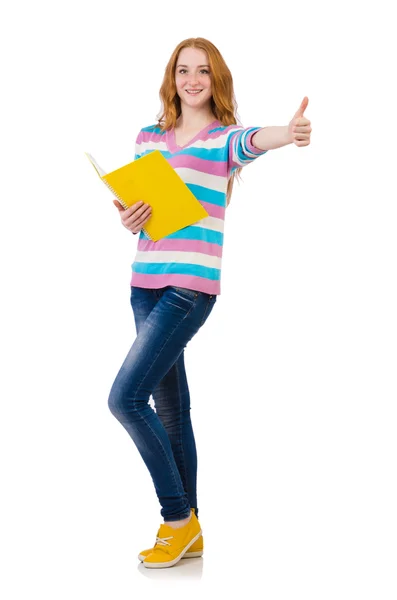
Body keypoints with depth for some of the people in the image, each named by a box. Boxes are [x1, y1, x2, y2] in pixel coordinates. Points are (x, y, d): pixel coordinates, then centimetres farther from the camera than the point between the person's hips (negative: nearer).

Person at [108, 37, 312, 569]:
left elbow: (250, 142, -25)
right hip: (145, 283, 6)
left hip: (192, 286, -6)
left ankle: (178, 517, 3)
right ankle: (187, 530, 20)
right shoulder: (148, 138, 14)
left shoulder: (223, 138, -2)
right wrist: (128, 220, -6)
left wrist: (288, 134, -48)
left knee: (126, 396, -14)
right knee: (169, 408, 9)